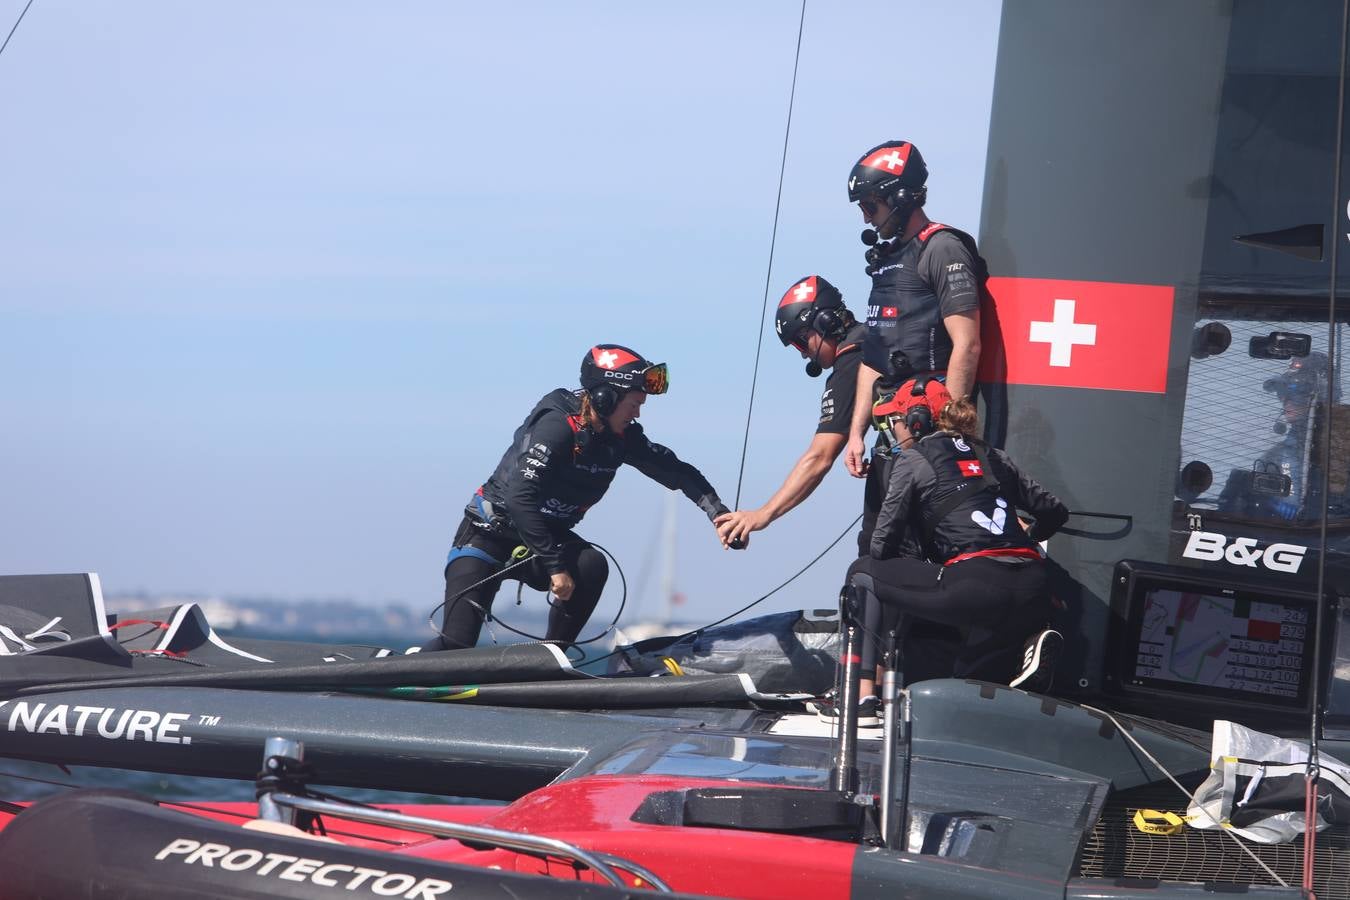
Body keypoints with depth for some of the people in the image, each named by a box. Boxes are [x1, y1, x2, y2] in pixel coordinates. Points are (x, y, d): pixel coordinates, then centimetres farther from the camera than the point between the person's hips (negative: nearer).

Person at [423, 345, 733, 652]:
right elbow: (520, 498, -32)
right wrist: (555, 567, -32)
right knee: (457, 644, -17)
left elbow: (675, 470, 4)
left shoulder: (622, 437, -4)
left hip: (545, 535, 6)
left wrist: (717, 511, -11)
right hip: (490, 533, -6)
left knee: (592, 567, -26)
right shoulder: (557, 426, -26)